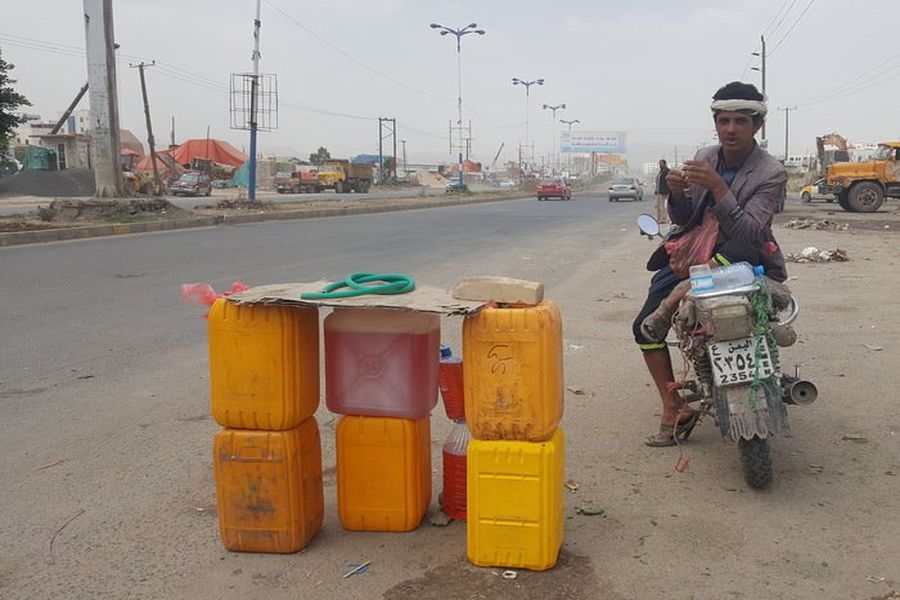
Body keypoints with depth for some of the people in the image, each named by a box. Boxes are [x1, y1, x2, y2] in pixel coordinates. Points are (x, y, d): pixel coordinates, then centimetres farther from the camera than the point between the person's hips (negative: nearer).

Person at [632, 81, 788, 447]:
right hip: (693, 251, 5)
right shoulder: (704, 158, 4)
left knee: (741, 250, -41)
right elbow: (682, 220, 6)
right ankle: (673, 413, 3)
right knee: (646, 327, -5)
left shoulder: (771, 173, -12)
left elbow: (747, 233, -24)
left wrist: (718, 188, -34)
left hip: (746, 260, -5)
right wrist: (677, 195, -17)